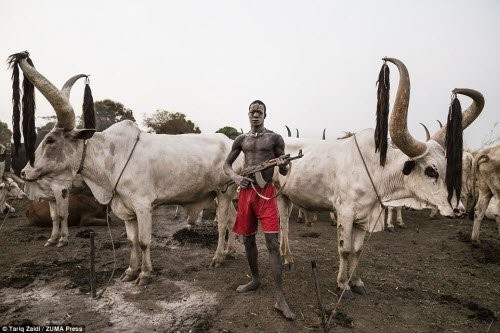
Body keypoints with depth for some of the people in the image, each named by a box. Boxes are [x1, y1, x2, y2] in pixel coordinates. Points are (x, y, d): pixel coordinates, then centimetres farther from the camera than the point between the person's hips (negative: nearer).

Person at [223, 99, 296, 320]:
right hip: (246, 191, 4)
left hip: (266, 192, -4)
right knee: (248, 239, 13)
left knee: (273, 243, -9)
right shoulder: (241, 140, 10)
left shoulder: (275, 138, 1)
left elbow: (284, 172, 2)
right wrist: (234, 176, -7)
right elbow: (227, 164, 15)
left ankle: (280, 298, -4)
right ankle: (255, 280, 35)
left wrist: (283, 165, -22)